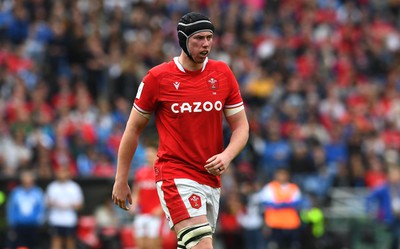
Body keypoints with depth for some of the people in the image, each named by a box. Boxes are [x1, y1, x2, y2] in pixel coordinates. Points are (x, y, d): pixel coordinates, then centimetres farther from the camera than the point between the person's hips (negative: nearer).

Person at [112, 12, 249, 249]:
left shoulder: (222, 73, 5)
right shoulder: (157, 77, -5)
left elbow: (241, 127, 9)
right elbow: (134, 129, 4)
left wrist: (227, 156, -12)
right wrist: (121, 180, 5)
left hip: (212, 180, 5)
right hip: (175, 174, -5)